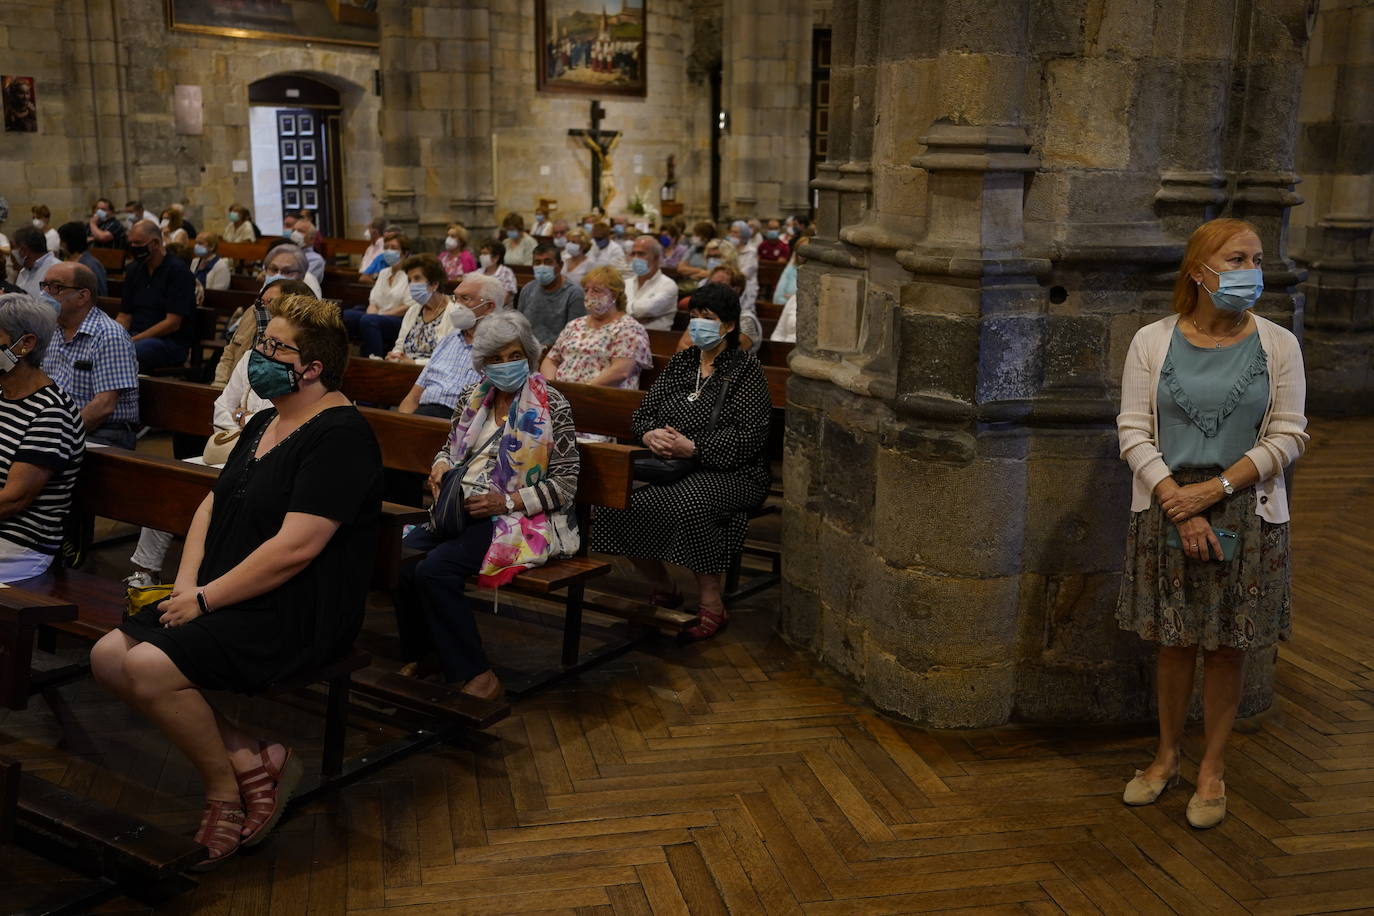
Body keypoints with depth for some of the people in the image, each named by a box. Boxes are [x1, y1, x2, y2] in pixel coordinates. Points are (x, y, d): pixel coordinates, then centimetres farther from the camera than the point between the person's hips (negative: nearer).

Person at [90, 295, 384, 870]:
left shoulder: (339, 436, -16)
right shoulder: (265, 424, 14)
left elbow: (296, 547, -23)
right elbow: (213, 504, 17)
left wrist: (206, 598, -17)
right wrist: (186, 582, 0)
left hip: (297, 616, -10)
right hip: (221, 600, 10)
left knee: (150, 667, -24)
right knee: (108, 657, -3)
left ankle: (223, 784, 1)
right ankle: (247, 760, -1)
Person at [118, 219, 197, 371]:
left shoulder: (178, 270, -6)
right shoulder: (133, 270, 16)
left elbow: (172, 323, -13)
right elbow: (124, 316, 15)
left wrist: (133, 340, -17)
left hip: (171, 342, -6)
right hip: (136, 337, 6)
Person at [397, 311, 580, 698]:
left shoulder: (552, 406, -5)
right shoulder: (472, 397, 12)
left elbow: (565, 484, -7)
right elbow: (450, 448, 26)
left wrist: (507, 501, -17)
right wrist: (441, 466, 1)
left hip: (523, 520, -6)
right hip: (463, 510, 6)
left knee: (435, 570, -29)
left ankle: (477, 677, -18)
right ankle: (417, 656, 1)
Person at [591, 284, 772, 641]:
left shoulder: (746, 369, -3)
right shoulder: (679, 363, 16)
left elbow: (750, 436, -13)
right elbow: (642, 412, 16)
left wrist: (692, 447, -21)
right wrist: (650, 434, -8)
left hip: (730, 473, -6)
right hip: (671, 465, 6)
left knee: (688, 505, -37)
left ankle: (711, 605, -19)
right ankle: (662, 590, 0)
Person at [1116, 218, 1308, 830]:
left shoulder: (1277, 345, -1)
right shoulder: (1153, 341, -2)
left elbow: (1287, 438, -4)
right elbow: (1134, 433, -4)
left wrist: (1213, 489, -14)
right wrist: (1179, 504, -14)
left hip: (1247, 514, 0)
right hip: (1167, 511, 0)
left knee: (1226, 646, 7)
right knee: (1175, 641, 10)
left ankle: (1212, 769, 23)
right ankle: (1167, 758, 28)